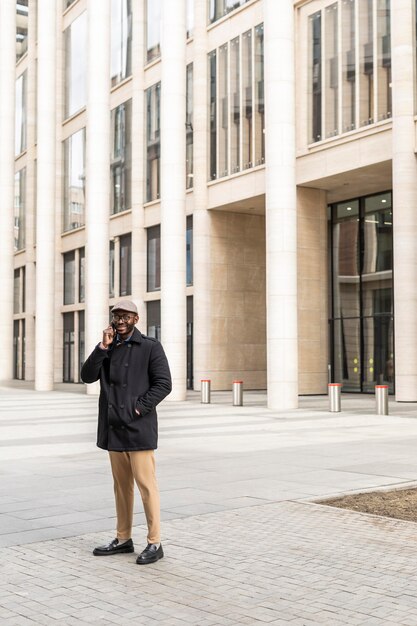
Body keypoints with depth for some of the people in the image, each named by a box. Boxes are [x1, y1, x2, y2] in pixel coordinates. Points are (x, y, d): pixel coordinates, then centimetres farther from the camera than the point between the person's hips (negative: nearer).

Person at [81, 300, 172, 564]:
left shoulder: (150, 347, -4)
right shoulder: (108, 348, 13)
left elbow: (163, 384, -10)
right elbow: (88, 376, 1)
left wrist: (139, 408, -16)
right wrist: (103, 346, -8)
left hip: (138, 428, -6)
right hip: (113, 429, 6)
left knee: (146, 485, -5)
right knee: (122, 486, 13)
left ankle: (155, 543, 2)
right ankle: (123, 539, 23)